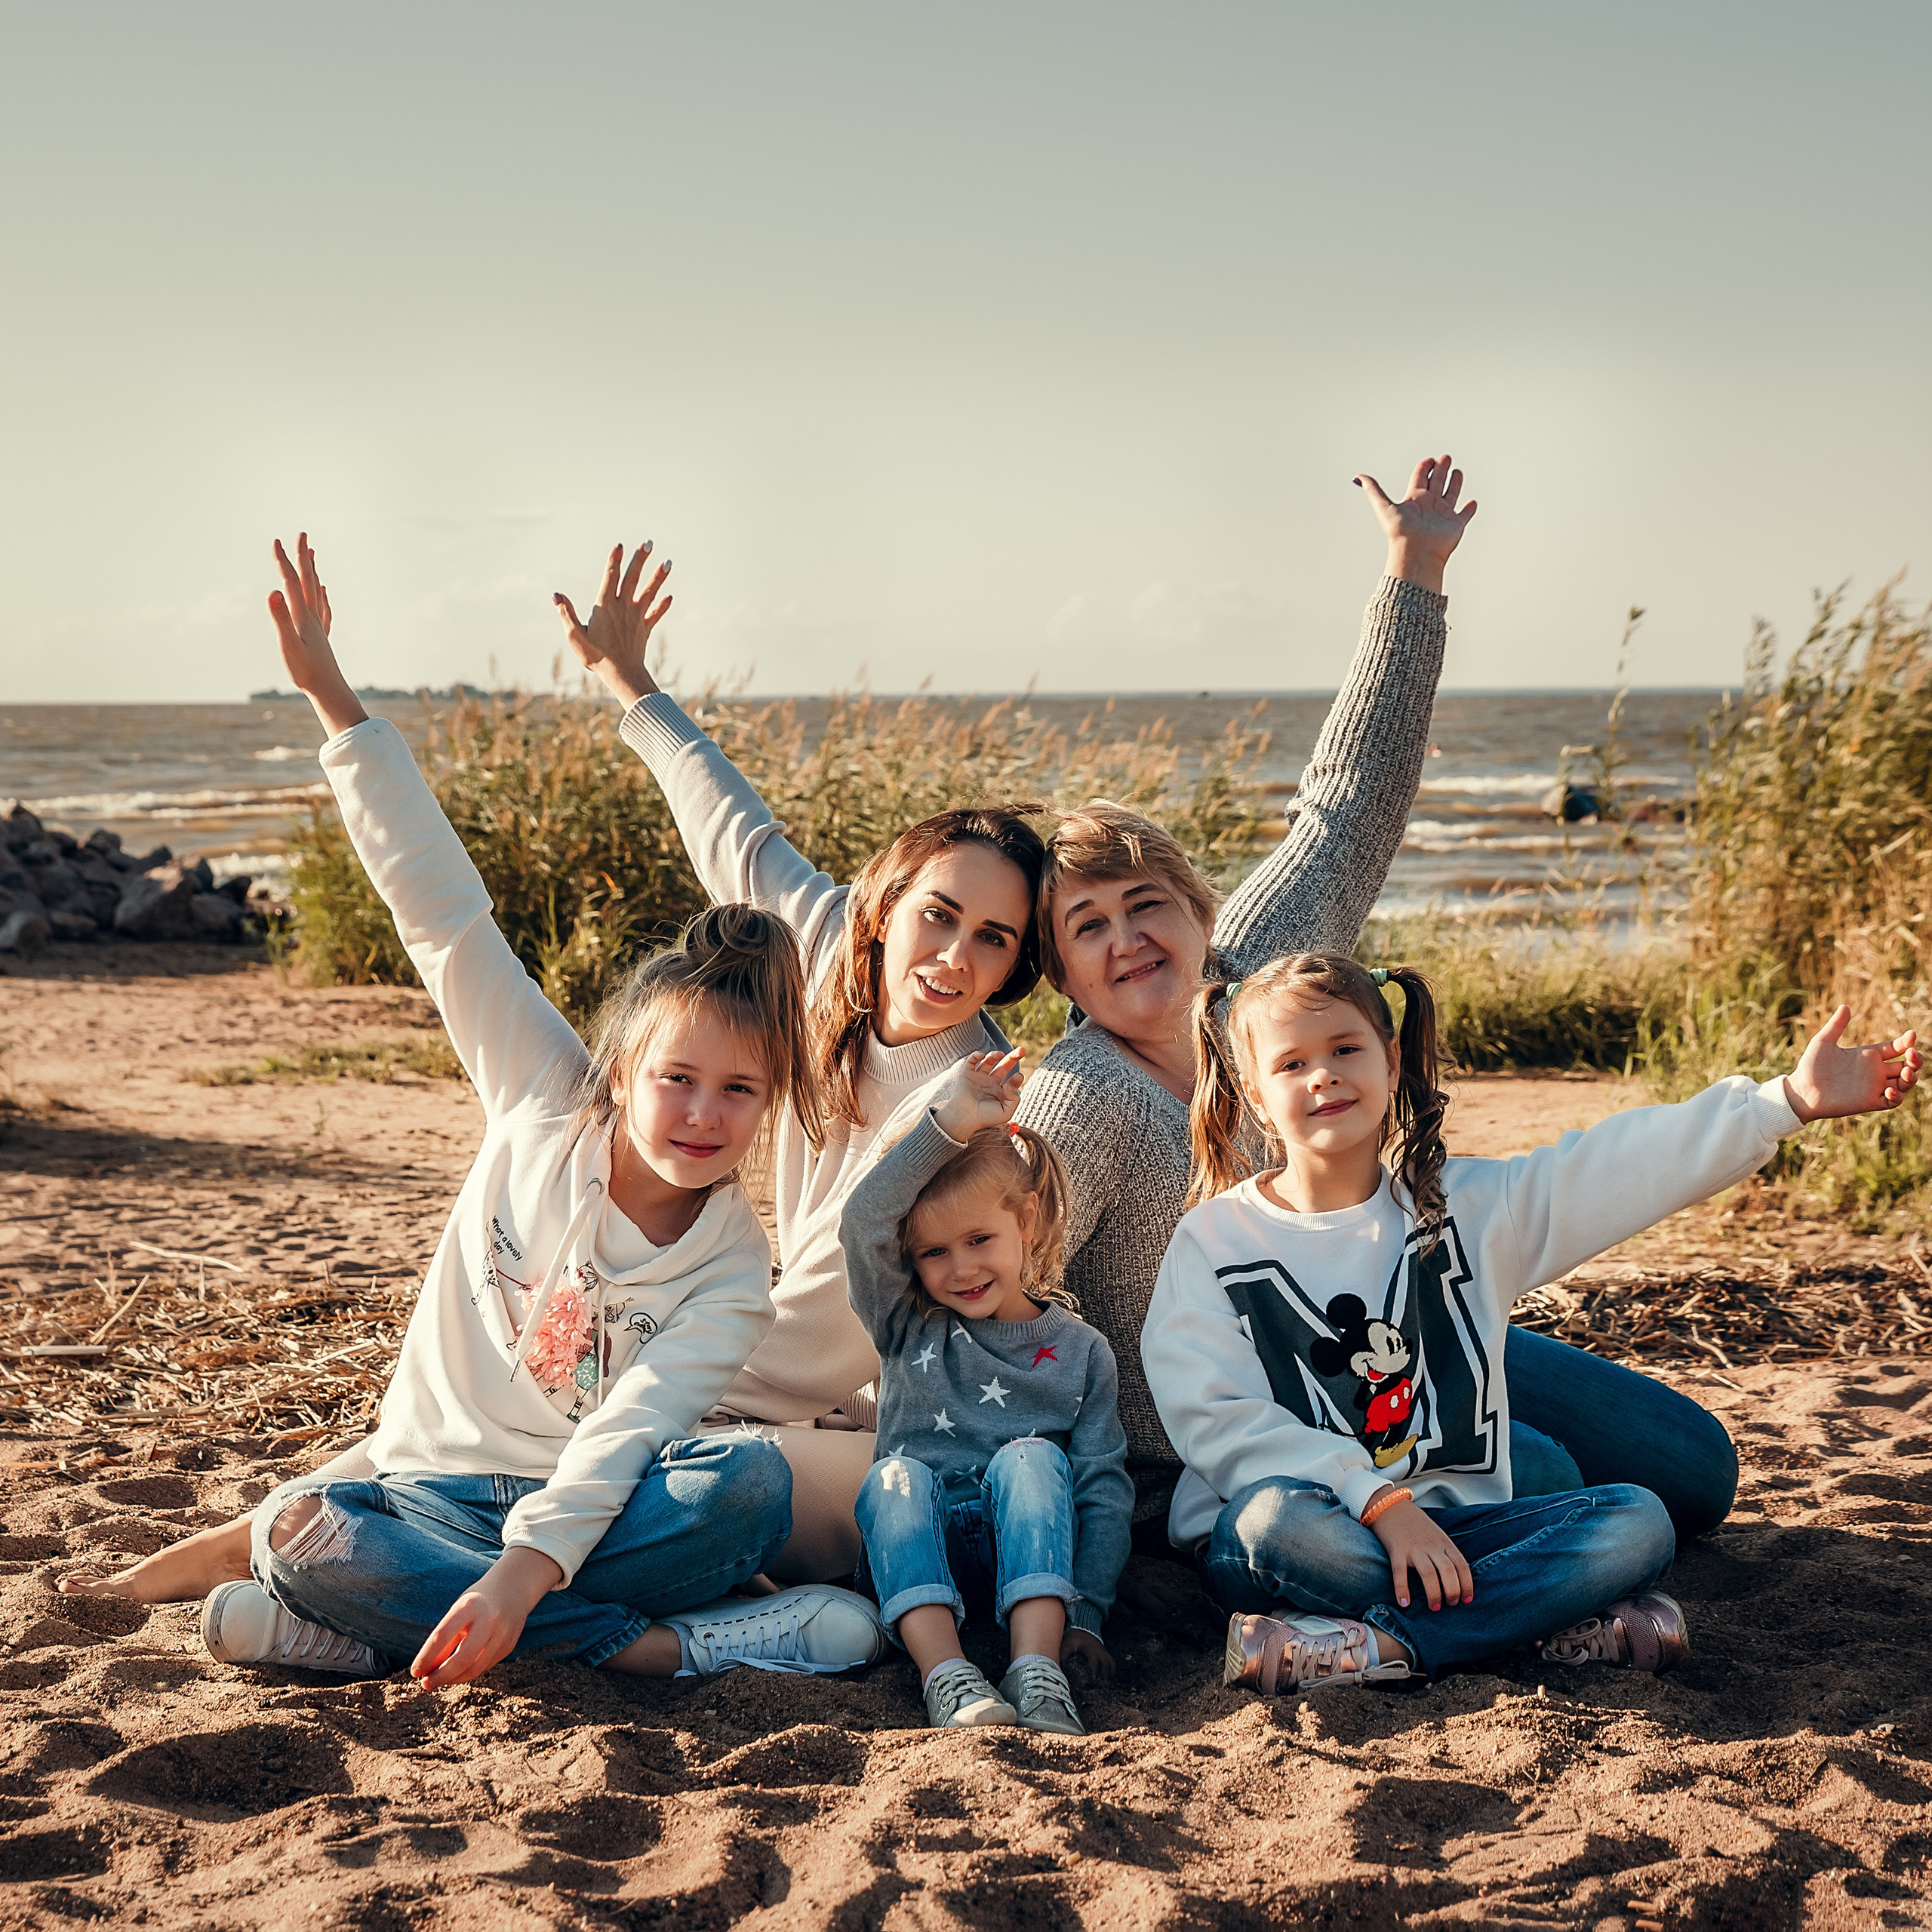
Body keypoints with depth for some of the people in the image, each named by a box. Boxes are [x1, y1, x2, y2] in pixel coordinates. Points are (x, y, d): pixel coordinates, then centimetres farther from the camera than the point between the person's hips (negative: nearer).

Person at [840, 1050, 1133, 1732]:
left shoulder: (1080, 1351, 8)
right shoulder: (908, 1329, 7)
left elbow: (1103, 1490, 1)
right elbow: (864, 1221, -11)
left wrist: (1084, 1616, -13)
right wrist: (947, 1125, -22)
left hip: (1027, 1552, 0)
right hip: (917, 1554, 1)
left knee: (1031, 1456, -28)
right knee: (895, 1476, -29)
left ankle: (1037, 1669, -40)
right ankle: (946, 1674, -44)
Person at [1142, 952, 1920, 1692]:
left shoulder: (1464, 1206, 8)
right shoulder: (1215, 1239, -1)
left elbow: (1632, 1164, 1)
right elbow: (1215, 1418, -11)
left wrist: (1789, 1099, -9)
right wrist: (1377, 1500, -21)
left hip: (1443, 1527, 3)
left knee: (1636, 1523, -18)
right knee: (1274, 1519, -37)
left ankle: (1376, 1643, -26)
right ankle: (1556, 1620, -23)